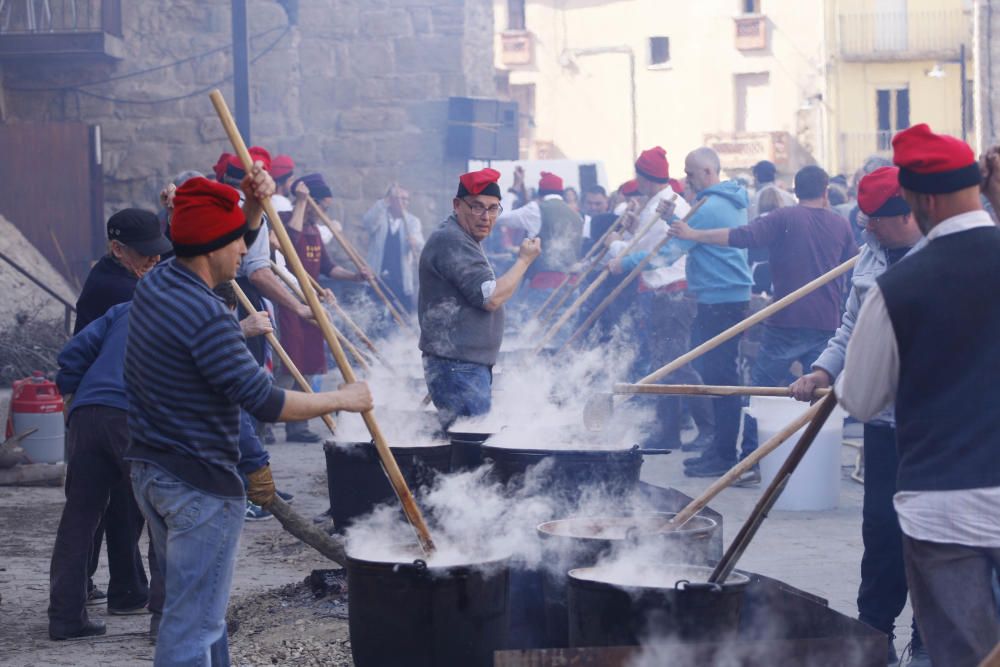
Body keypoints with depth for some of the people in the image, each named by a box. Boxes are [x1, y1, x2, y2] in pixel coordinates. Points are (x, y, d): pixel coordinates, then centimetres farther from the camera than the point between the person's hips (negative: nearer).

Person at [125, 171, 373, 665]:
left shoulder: (155, 283, 5)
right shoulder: (207, 319, -24)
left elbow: (229, 251, 24)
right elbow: (265, 403, -23)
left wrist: (254, 206, 8)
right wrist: (342, 399, -11)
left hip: (148, 470, 10)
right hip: (199, 484, -10)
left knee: (198, 608, 21)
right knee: (193, 624, -4)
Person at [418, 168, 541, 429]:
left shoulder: (463, 241, 20)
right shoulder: (452, 242, -16)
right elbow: (491, 297, -20)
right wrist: (524, 260, -10)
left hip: (470, 365, 11)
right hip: (457, 367, -11)